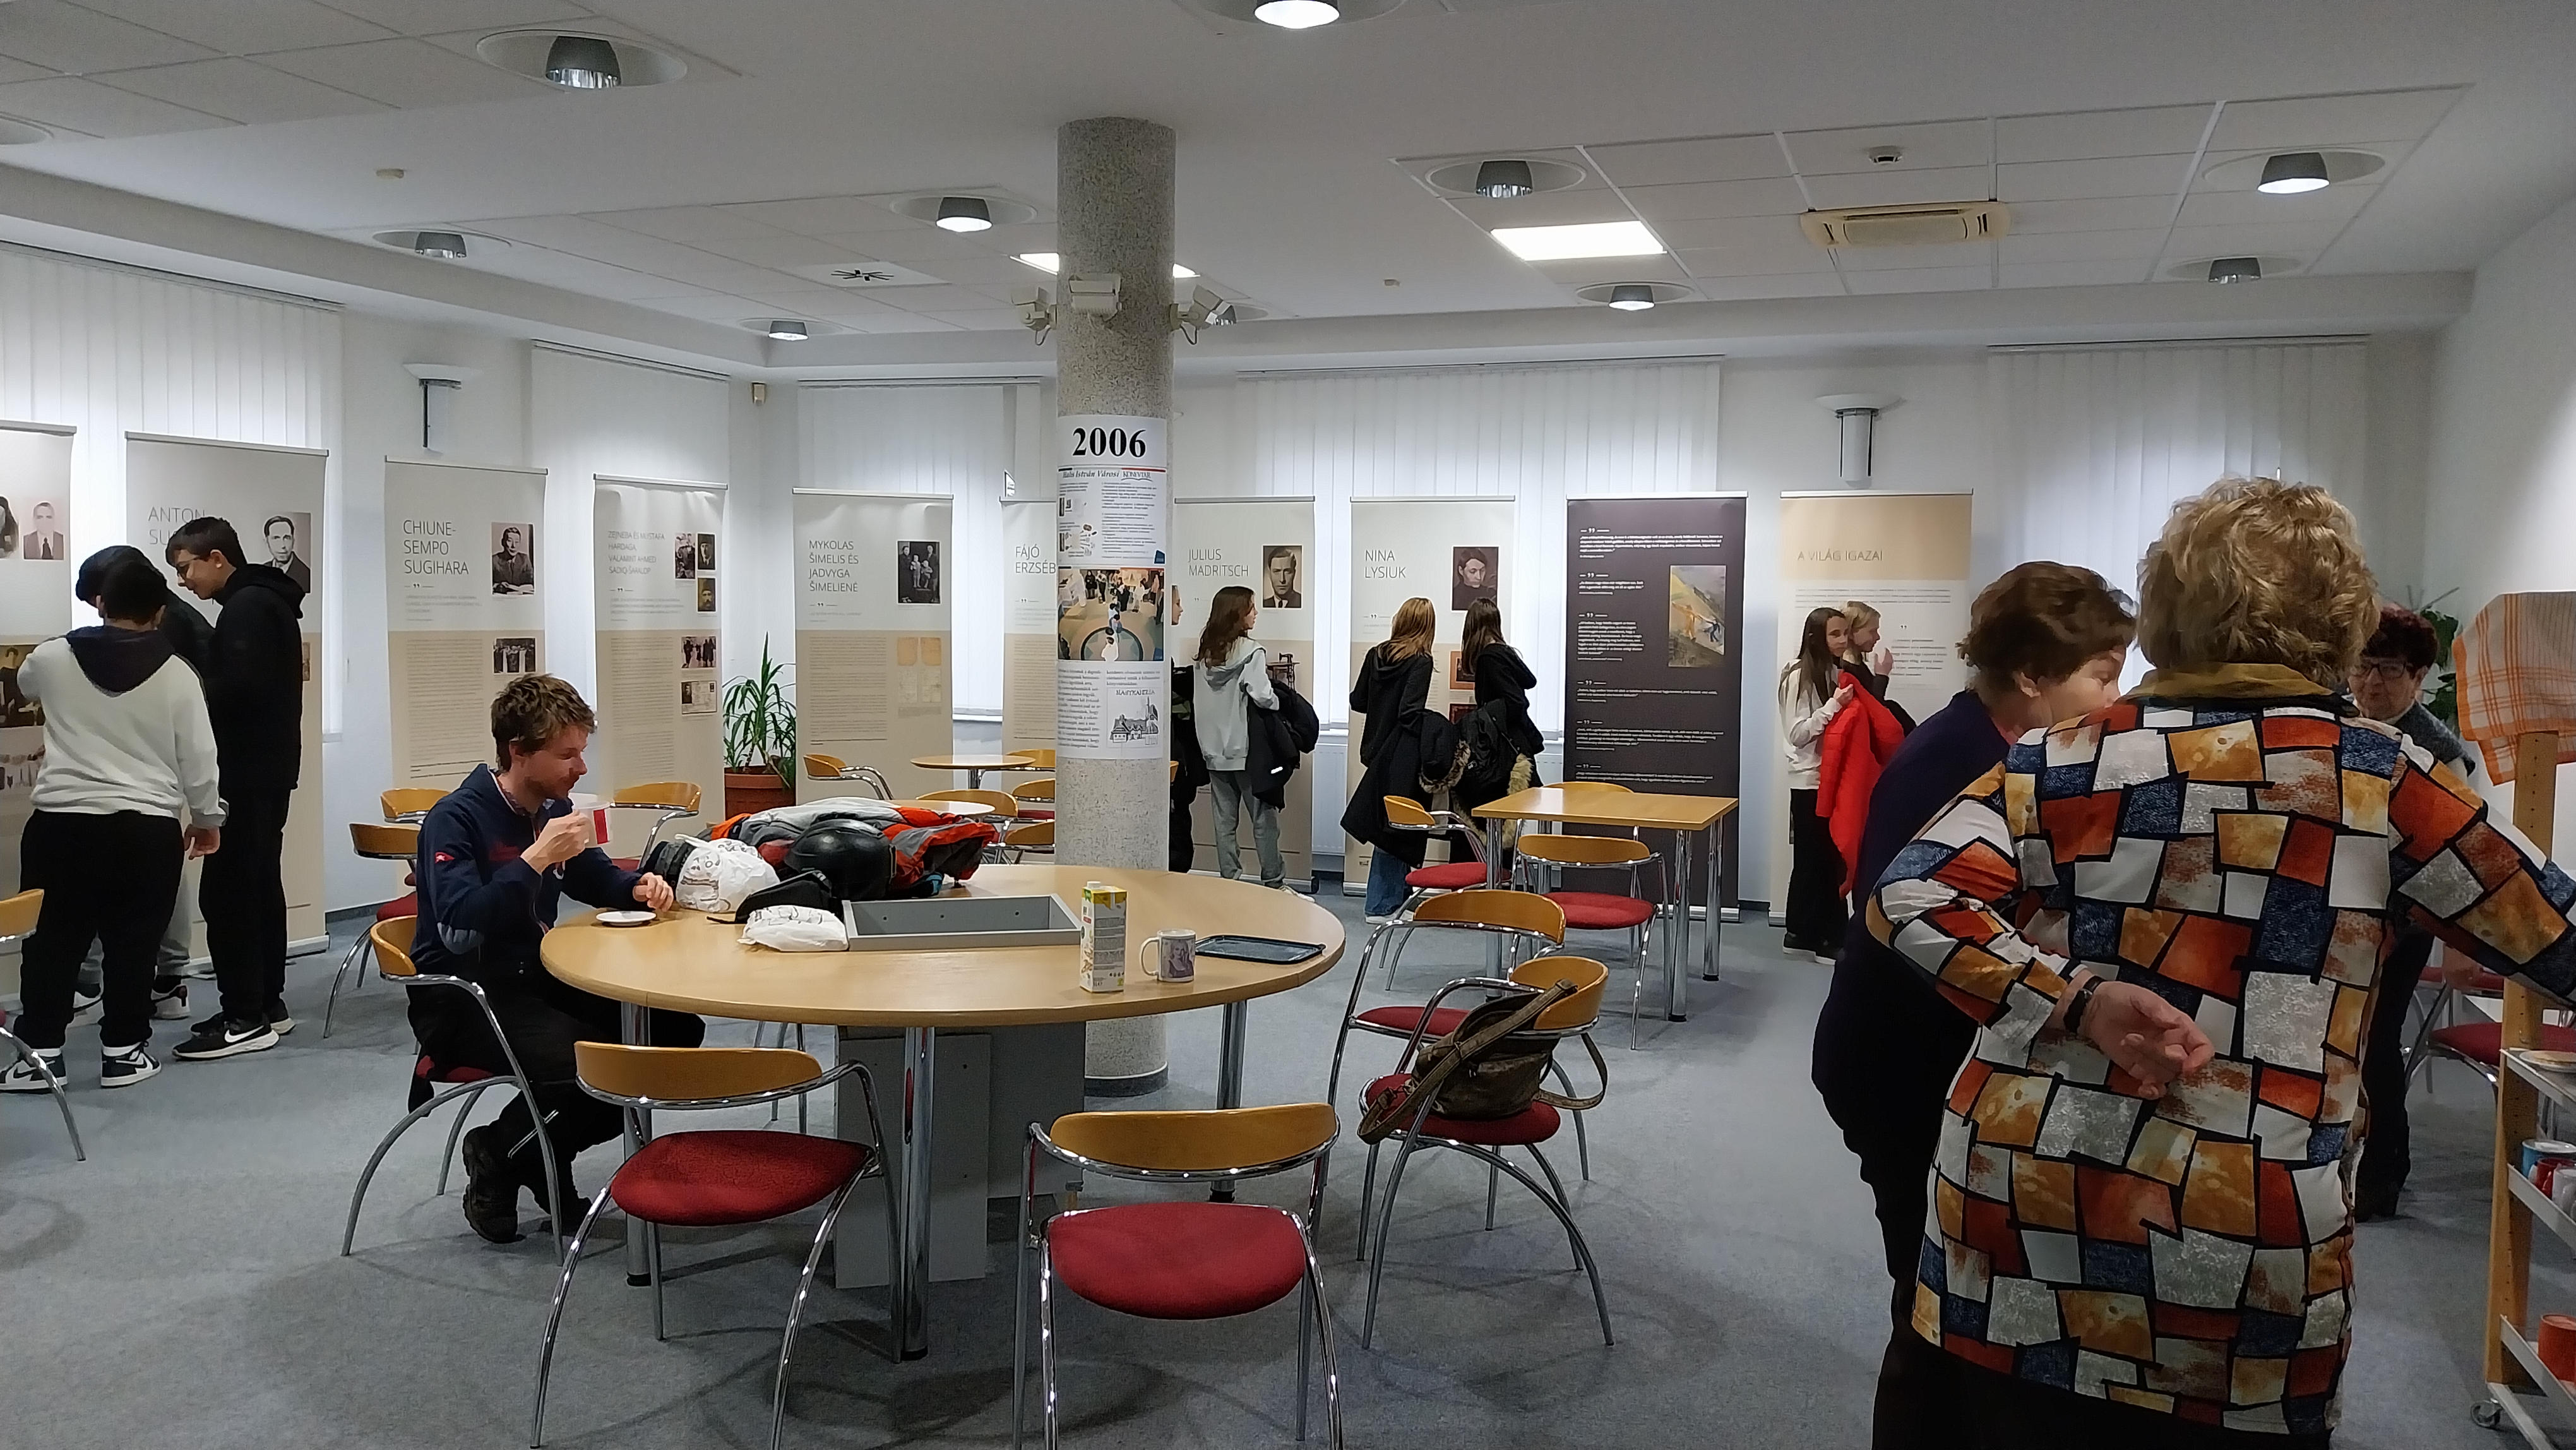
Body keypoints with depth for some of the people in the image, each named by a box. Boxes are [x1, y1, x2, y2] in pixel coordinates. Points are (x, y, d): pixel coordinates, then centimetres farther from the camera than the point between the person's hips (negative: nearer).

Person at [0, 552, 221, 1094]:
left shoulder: (53, 657, 0)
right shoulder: (177, 674, -3)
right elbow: (198, 759, 1)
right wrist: (207, 818, 15)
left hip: (62, 821, 1)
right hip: (148, 829, -1)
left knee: (53, 941, 10)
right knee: (133, 945, 7)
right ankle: (123, 1053, 13)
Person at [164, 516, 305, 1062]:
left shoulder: (247, 608, -14)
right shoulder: (266, 602, 18)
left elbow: (239, 688, -25)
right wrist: (198, 681, 7)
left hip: (247, 772, -11)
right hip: (265, 768, 11)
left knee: (227, 891, -8)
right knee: (259, 885, 13)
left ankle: (246, 1017, -6)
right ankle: (267, 1003, 19)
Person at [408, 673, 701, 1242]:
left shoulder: (552, 807, 6)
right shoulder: (454, 819, -17)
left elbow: (596, 877, 24)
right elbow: (459, 930, -29)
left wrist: (640, 886, 1)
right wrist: (537, 858, -29)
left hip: (534, 980, 8)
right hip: (461, 998, -8)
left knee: (675, 1029, -6)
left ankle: (545, 1159, 7)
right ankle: (499, 1154, 0)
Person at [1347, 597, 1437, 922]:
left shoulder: (1376, 655, 4)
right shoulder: (1420, 661, -13)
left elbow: (1357, 702, 9)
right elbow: (1410, 712, -23)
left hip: (1376, 750, 6)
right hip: (1401, 758, -6)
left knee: (1390, 827, 14)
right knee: (1397, 831, 3)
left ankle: (1396, 896, 22)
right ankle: (1381, 906, 8)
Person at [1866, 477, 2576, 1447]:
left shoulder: (2067, 759, 1)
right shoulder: (2382, 781, -1)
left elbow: (1910, 899, -10)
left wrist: (2079, 1000, -13)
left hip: (2014, 1202, 1)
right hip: (2247, 1255, -1)